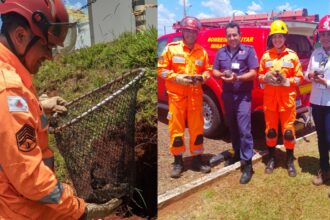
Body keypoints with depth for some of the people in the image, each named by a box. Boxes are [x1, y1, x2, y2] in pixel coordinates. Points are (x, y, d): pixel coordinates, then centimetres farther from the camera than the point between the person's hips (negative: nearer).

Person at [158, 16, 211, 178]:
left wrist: (202, 77, -8)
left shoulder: (202, 51, 8)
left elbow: (207, 70, 15)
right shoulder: (171, 48, 0)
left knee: (197, 128, 5)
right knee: (176, 128, 2)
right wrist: (177, 77, -14)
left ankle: (197, 159, 19)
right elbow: (161, 69, -1)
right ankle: (178, 162, 15)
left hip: (195, 95, 2)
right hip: (176, 95, -2)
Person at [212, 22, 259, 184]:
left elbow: (253, 73, -6)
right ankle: (237, 153, 33)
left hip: (243, 95, -5)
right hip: (227, 95, 5)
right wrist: (222, 75, -12)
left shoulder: (248, 50, -2)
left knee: (244, 129, -10)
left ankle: (247, 164, -5)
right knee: (232, 128, 15)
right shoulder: (221, 52, 12)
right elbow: (214, 71, 11)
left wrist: (237, 78, -22)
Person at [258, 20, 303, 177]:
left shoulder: (292, 55, 2)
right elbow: (259, 76, 11)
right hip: (270, 98, 2)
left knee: (288, 130, 2)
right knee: (270, 129, 8)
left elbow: (299, 78, 2)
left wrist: (287, 81, -16)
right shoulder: (266, 56, 7)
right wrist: (266, 77, -11)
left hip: (287, 98, -1)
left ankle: (290, 161, 16)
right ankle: (271, 158, 22)